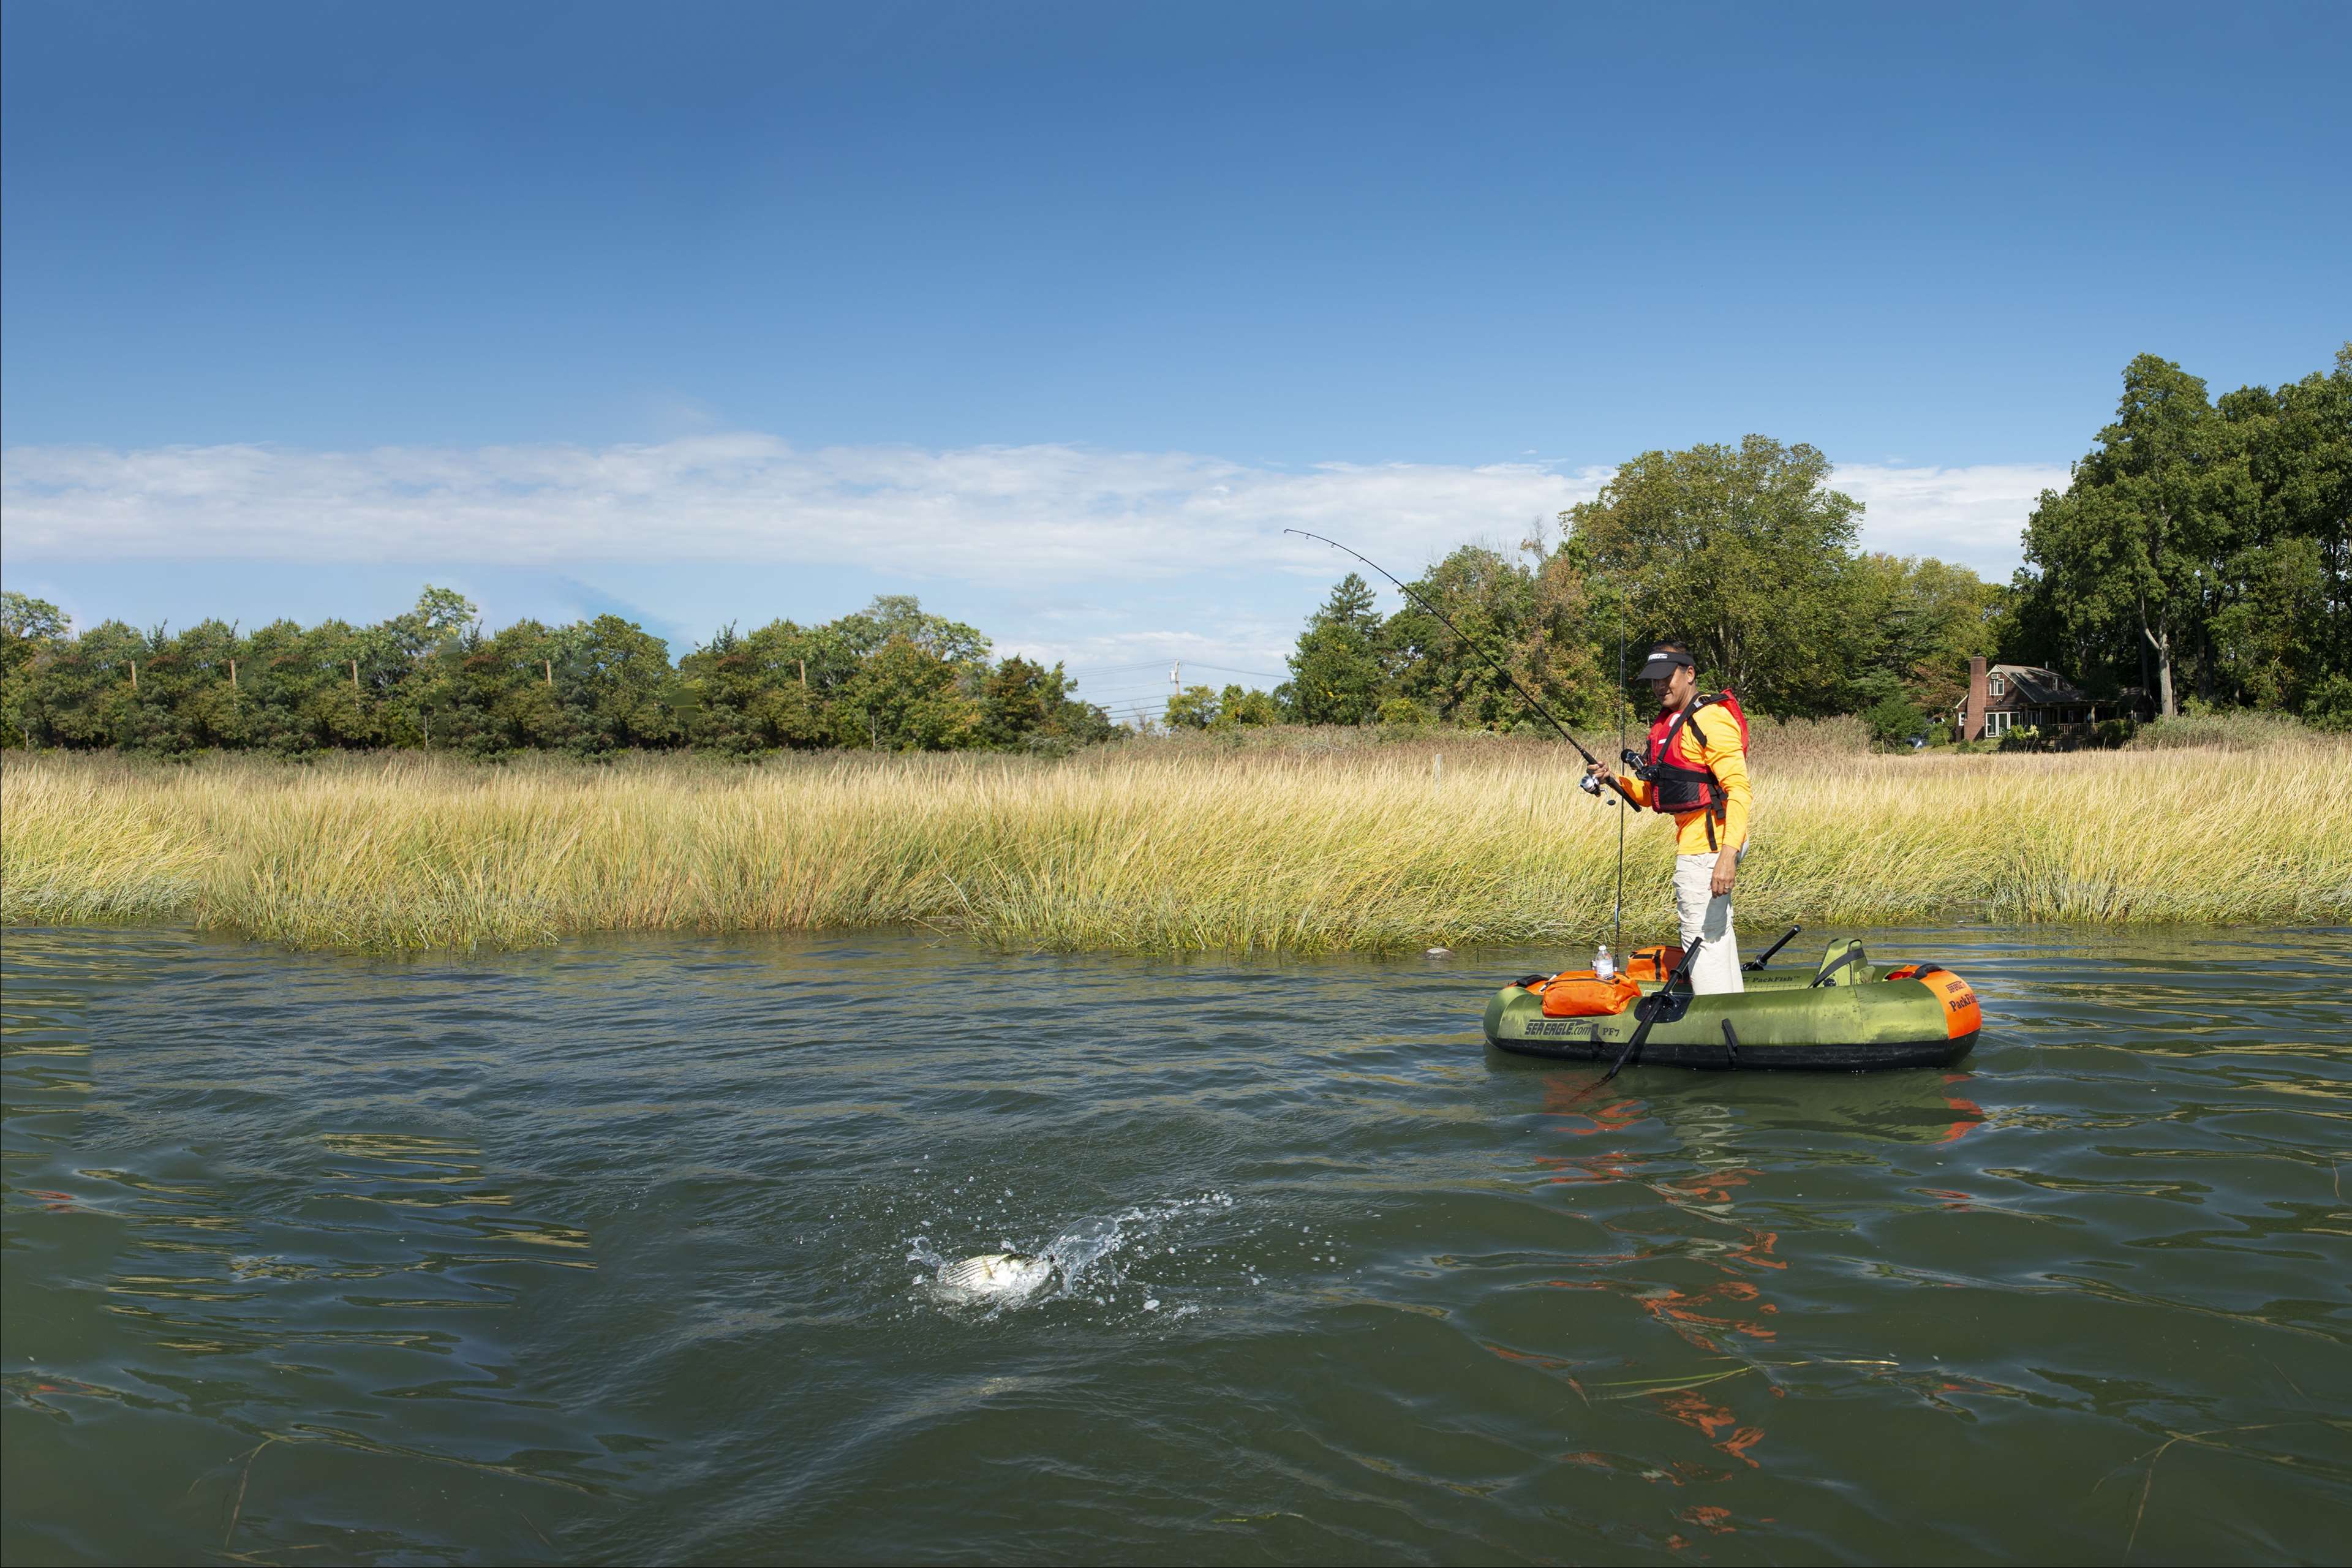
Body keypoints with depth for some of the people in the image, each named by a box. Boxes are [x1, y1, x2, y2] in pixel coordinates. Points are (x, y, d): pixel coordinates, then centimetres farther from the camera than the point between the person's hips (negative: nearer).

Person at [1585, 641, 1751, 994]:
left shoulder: (1710, 719, -15)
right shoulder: (1667, 724, 16)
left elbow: (1738, 790, -23)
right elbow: (1650, 794, 20)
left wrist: (1728, 855, -31)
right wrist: (1614, 780, 1)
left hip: (1707, 845, -11)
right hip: (1693, 841, 11)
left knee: (1702, 938, -9)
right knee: (1717, 934, 18)